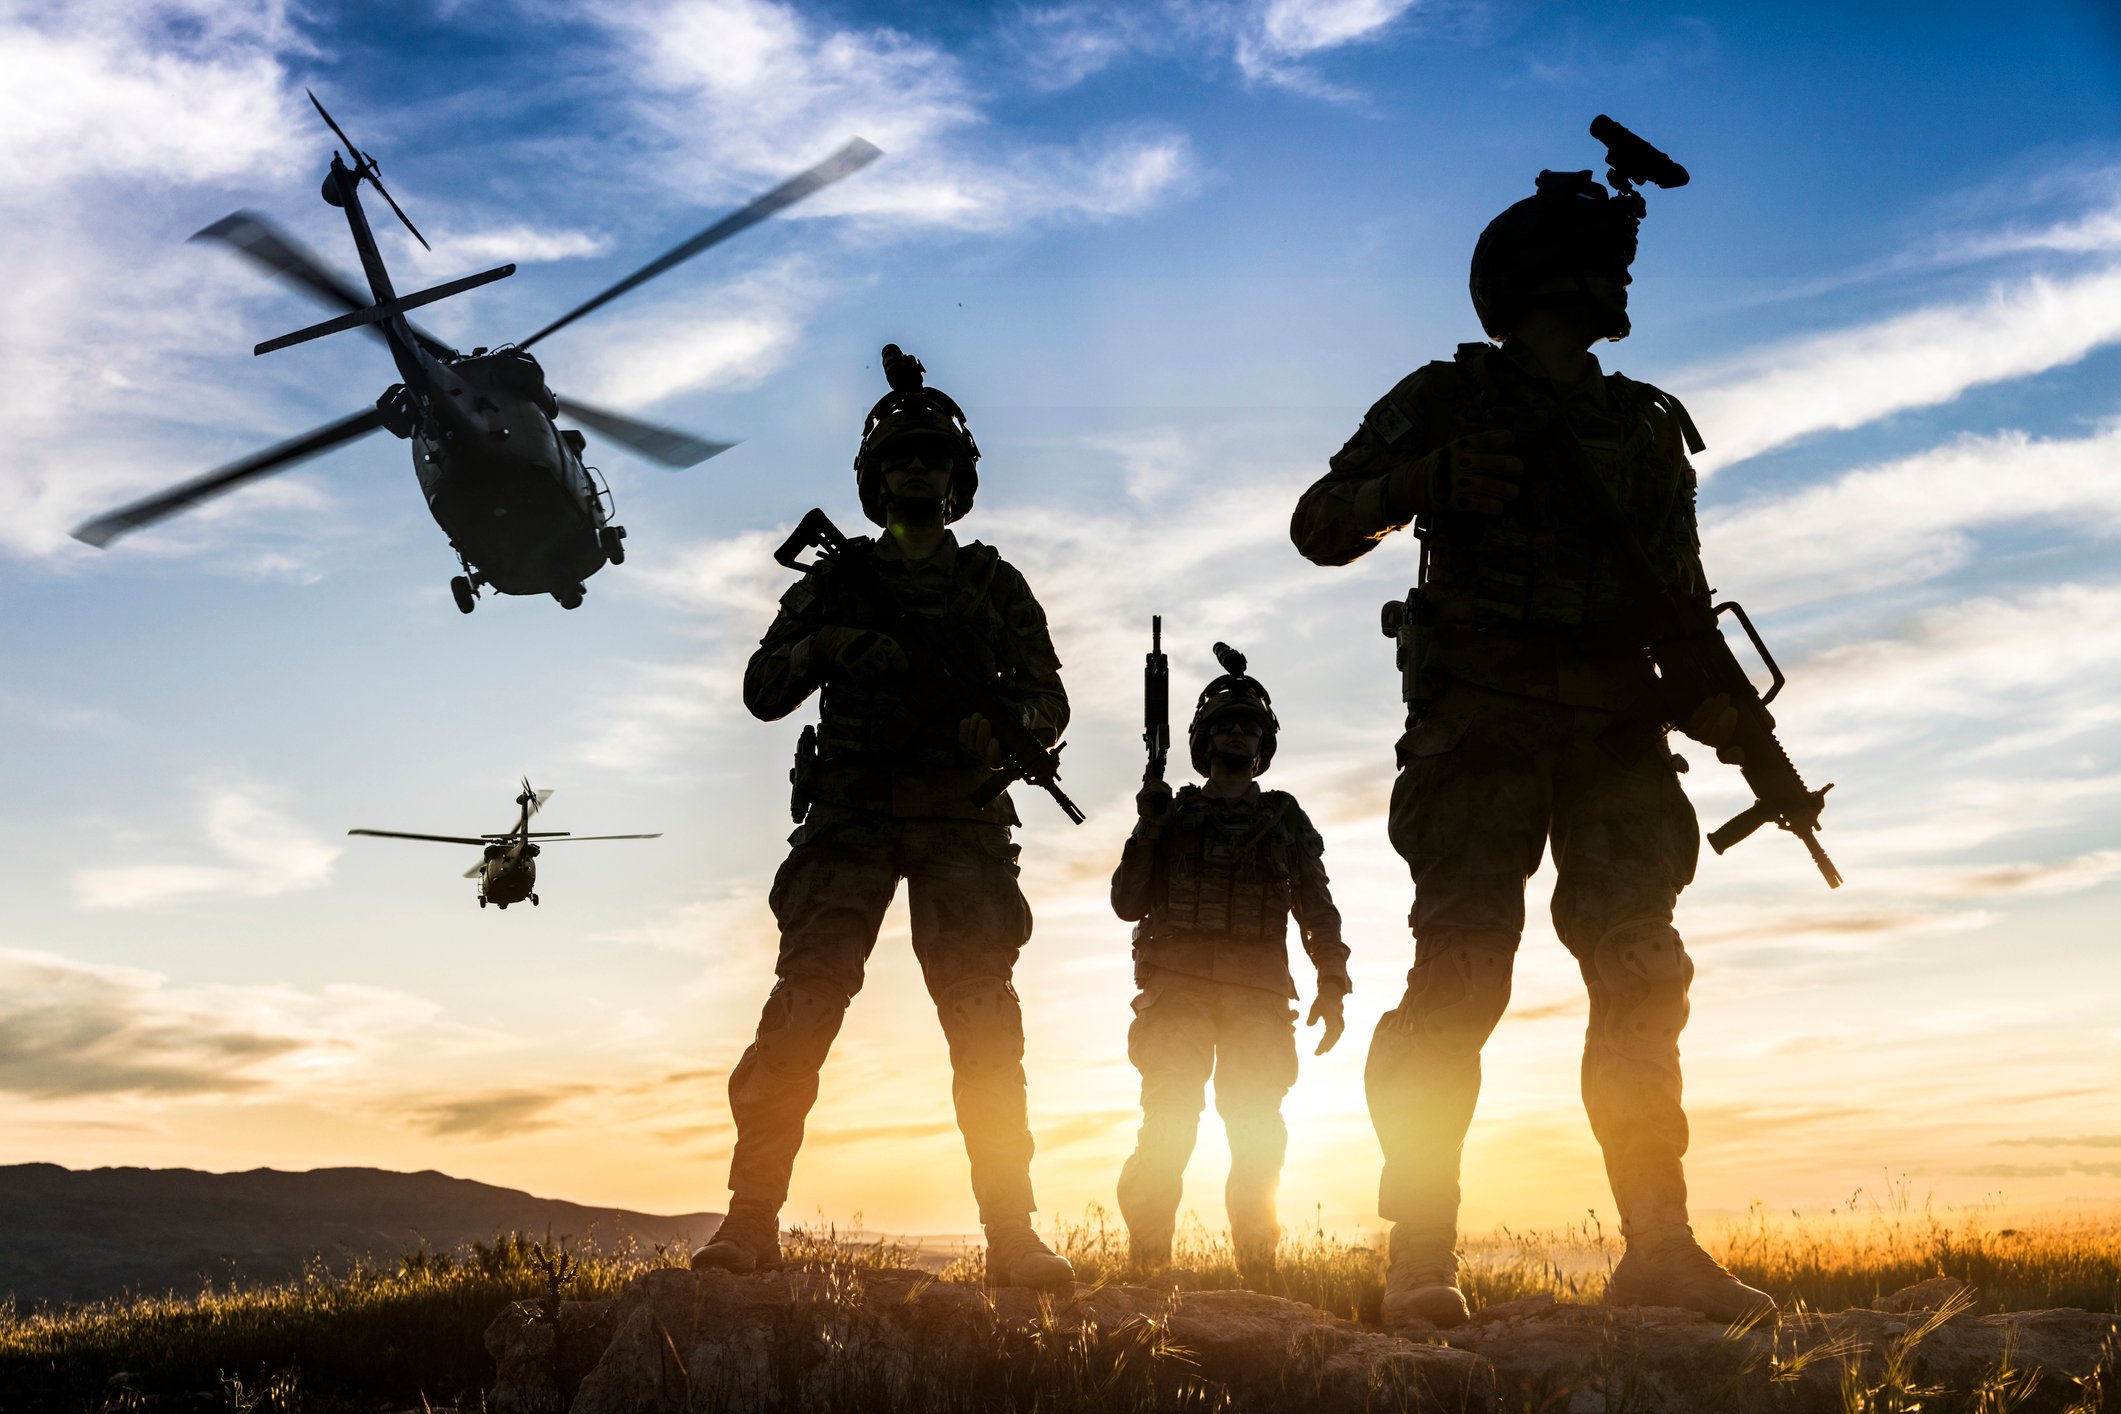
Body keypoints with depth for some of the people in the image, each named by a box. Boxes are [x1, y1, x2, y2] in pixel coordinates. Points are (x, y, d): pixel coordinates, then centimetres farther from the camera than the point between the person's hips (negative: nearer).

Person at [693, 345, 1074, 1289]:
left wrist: (1005, 726, -19)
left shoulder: (994, 585, 12)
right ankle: (752, 1220, -6)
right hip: (849, 819, 0)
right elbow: (764, 690, 5)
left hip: (960, 825, 0)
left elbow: (1046, 697, 4)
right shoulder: (834, 581, 13)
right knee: (802, 1007, -10)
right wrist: (825, 646, -15)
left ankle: (1012, 1237, -5)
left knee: (984, 1026, -7)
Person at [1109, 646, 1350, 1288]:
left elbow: (1318, 908, 13)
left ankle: (1257, 1272, 1)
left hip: (1258, 993, 1)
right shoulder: (1173, 811, 16)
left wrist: (1332, 986, 0)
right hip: (1178, 985, -1)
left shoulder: (1286, 818, 18)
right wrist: (1149, 827, -4)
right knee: (1170, 1119, -12)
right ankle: (1147, 1262, -8)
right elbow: (1128, 903, 9)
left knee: (1258, 1129, -5)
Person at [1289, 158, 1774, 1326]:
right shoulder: (1443, 402, 7)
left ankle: (1657, 1245, 6)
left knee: (1640, 974, -1)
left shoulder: (1647, 428, 19)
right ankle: (1421, 1252, -5)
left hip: (1613, 733, 4)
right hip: (1480, 725, -4)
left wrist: (1711, 696, -4)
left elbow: (1680, 590, 15)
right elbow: (1320, 527, 3)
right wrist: (1421, 478, -17)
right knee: (1459, 974, -11)